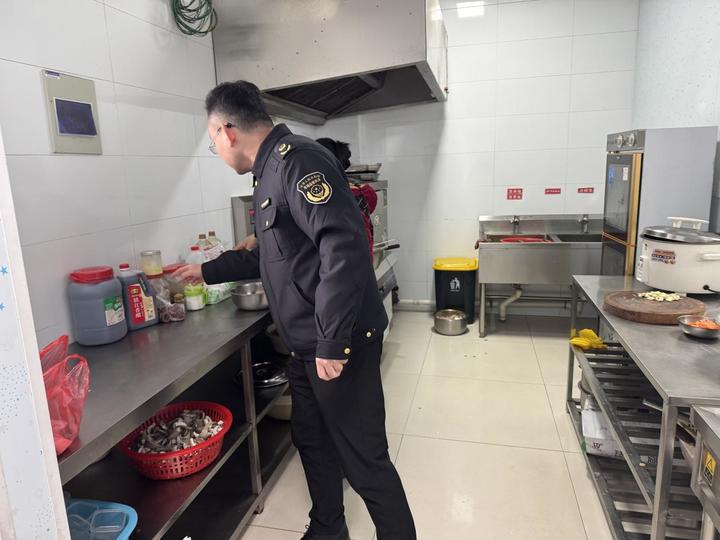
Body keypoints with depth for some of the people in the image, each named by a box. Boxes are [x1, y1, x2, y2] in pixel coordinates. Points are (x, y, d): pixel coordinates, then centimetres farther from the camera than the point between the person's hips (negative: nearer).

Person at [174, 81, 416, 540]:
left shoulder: (296, 160, -16)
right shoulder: (271, 170, 16)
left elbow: (345, 245, -28)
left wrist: (332, 342, -25)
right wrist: (208, 271, 33)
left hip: (340, 345, -10)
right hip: (307, 345, 10)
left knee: (363, 459, 3)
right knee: (312, 441, 22)